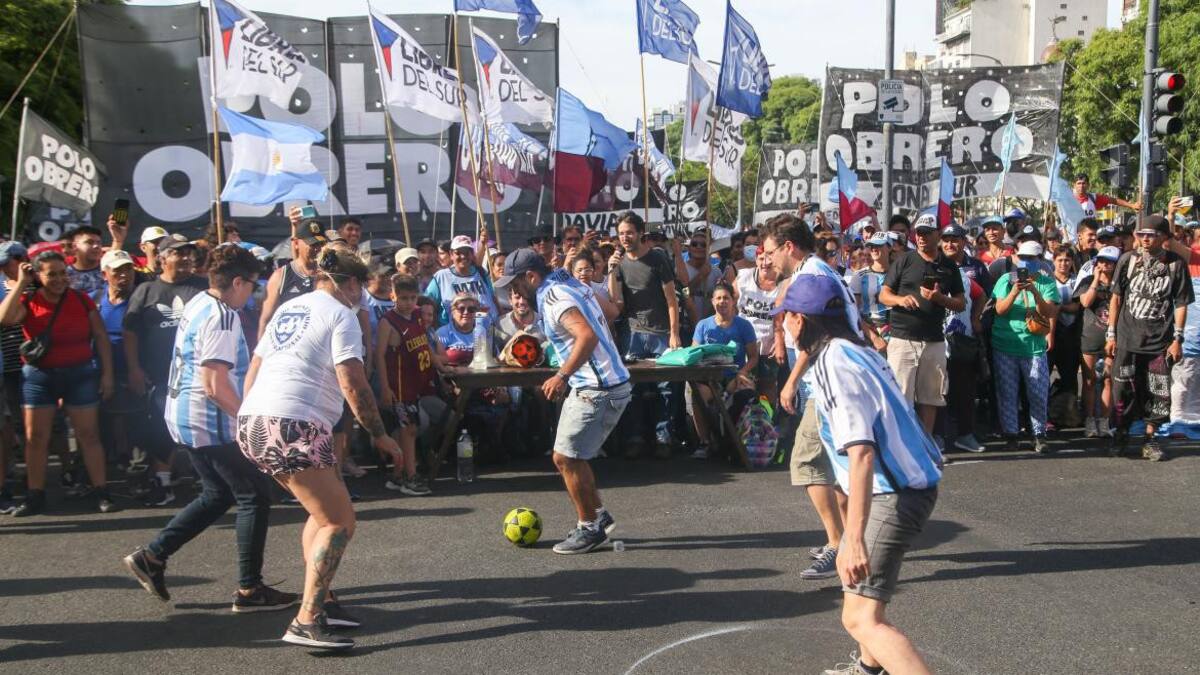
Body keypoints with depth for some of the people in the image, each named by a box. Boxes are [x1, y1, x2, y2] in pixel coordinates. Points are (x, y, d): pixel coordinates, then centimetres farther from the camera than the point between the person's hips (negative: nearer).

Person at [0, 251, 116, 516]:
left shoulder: (82, 300, -2)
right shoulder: (28, 301, -2)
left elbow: (101, 337, 2)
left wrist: (107, 373, -2)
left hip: (80, 373, -1)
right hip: (38, 375, 1)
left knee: (88, 434, 2)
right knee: (35, 438, 5)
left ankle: (102, 493, 6)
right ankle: (35, 497, 14)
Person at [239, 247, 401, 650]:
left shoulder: (290, 307, 21)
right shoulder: (341, 314, -2)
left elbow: (252, 371, 23)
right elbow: (352, 385, -10)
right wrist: (379, 435, -2)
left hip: (252, 421, 9)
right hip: (294, 426, -9)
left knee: (323, 511, 22)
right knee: (339, 522, -2)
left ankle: (322, 600, 22)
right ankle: (306, 622, -9)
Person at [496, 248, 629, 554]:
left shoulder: (553, 297, -16)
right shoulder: (571, 285, 13)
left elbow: (587, 336, -31)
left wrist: (562, 375, -27)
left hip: (597, 390, -10)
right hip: (602, 384, 10)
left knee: (565, 458, -2)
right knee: (572, 456, 17)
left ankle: (589, 528, 9)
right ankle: (598, 515, 25)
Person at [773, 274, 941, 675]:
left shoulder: (833, 365, -19)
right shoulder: (857, 350, 11)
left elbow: (860, 452, -29)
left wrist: (855, 538, -35)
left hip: (894, 494, -10)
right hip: (910, 480, 11)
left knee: (862, 620, -17)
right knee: (849, 568, 32)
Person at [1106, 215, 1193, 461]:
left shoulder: (1176, 264, -2)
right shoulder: (1128, 260, 0)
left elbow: (1181, 304, 1)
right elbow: (1116, 297, 5)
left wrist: (1178, 339, -4)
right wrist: (1111, 334, 2)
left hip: (1160, 341, 0)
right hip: (1127, 339, 0)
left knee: (1157, 393, 4)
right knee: (1123, 390, 5)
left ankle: (1150, 439, 18)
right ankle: (1121, 435, 22)